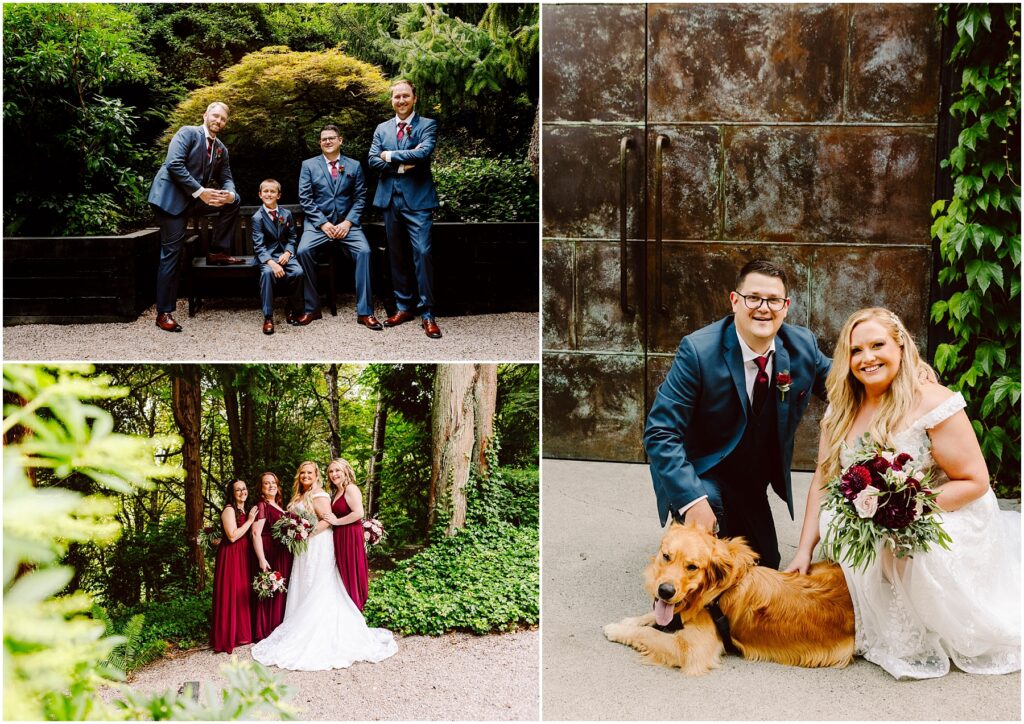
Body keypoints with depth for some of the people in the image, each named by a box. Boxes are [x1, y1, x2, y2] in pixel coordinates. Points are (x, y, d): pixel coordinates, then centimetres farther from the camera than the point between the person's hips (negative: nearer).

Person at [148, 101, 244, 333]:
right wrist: (200, 191, -22)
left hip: (196, 199, 7)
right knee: (172, 252, -9)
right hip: (171, 198, -7)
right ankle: (164, 313, -5)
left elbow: (226, 179, 12)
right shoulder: (188, 133, -6)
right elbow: (174, 164, -18)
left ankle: (218, 252, 7)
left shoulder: (221, 149, 14)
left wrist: (229, 193, -14)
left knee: (234, 200, -1)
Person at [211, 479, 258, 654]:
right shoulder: (229, 510, -10)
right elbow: (232, 536, -19)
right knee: (231, 594, -6)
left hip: (243, 556, 8)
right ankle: (229, 636, 0)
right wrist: (250, 520, -14)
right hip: (230, 556, -8)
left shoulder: (245, 510, 16)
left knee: (243, 592, 9)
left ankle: (241, 633, 16)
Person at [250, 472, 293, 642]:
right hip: (270, 555, -9)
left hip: (284, 555, 9)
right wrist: (261, 559, -23)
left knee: (282, 591, 12)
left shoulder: (280, 506, 15)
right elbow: (256, 533, -17)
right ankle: (264, 632, 2)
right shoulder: (262, 506, -10)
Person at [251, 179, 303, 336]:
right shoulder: (257, 218, -3)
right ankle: (268, 317, -30)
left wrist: (288, 253, -10)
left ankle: (293, 309, -4)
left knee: (298, 271, -28)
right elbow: (259, 246, -10)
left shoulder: (286, 214, 7)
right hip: (267, 256, -3)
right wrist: (272, 263, -26)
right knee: (267, 272, -35)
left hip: (284, 253, 3)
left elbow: (292, 238, 12)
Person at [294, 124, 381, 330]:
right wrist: (323, 223, -11)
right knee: (303, 251, -29)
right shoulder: (309, 165, 7)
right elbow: (305, 198, 0)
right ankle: (311, 308, -17)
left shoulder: (354, 166, 10)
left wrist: (348, 222, -10)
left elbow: (360, 198, 5)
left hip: (346, 223, 0)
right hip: (318, 222, 0)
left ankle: (364, 311, -22)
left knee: (363, 251, -28)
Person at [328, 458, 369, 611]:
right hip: (339, 538, 9)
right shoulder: (336, 493, 16)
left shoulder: (350, 488, -12)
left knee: (351, 574, -2)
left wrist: (336, 521, -16)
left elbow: (359, 513, -22)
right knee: (342, 574, 13)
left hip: (350, 536, -9)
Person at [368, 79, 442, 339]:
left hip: (418, 199, -5)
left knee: (422, 253, -12)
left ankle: (427, 313, -7)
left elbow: (423, 153, -17)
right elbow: (373, 160, 2)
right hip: (390, 199, 5)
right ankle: (404, 306, 20)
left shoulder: (427, 125, 0)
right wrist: (403, 164, -11)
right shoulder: (382, 129, 13)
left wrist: (390, 156, -8)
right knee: (396, 255, 10)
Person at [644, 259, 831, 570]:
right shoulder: (698, 351, -27)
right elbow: (660, 434, -28)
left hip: (751, 485, 6)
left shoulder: (803, 346, -11)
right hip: (700, 476, -6)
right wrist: (693, 499, -39)